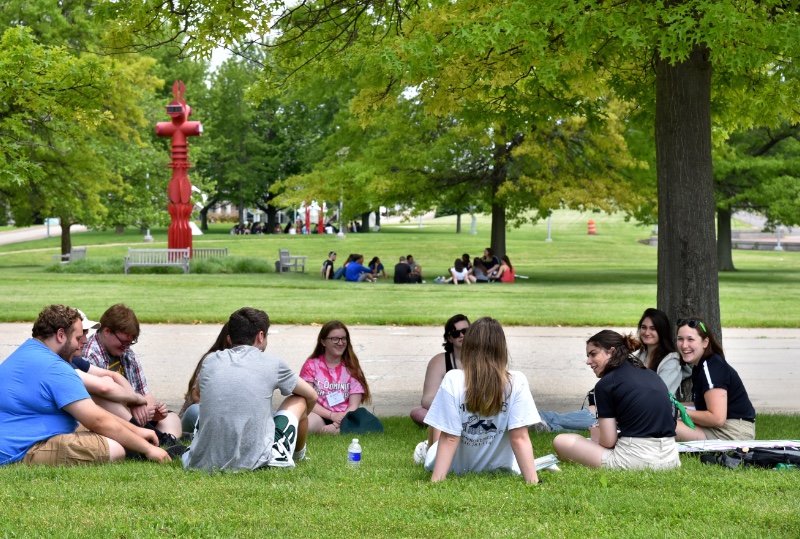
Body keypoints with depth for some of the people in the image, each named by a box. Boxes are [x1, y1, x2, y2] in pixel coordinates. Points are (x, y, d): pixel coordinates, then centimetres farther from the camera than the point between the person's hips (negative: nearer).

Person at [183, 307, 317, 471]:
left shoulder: (210, 361, 9)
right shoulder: (272, 364, 3)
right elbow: (312, 396, 19)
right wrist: (300, 418, 41)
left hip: (205, 462, 3)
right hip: (255, 461, -3)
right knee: (299, 401, 24)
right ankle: (298, 455, 49)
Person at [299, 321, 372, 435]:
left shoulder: (351, 368, 10)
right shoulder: (311, 365, 7)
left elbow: (353, 406, 2)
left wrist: (339, 423, -17)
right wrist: (332, 415, -15)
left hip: (344, 417, 1)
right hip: (319, 416, -1)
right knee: (307, 423, -40)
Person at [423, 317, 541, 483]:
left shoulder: (453, 381, -25)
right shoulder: (517, 382, -23)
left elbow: (449, 439, -25)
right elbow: (519, 438, -24)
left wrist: (435, 482, -22)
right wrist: (533, 482, -21)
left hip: (457, 467, 0)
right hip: (499, 466, 1)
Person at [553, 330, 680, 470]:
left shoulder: (605, 384, -3)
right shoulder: (652, 374, 16)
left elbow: (608, 441, -6)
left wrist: (596, 435, 18)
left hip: (635, 460, -6)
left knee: (561, 441, 10)